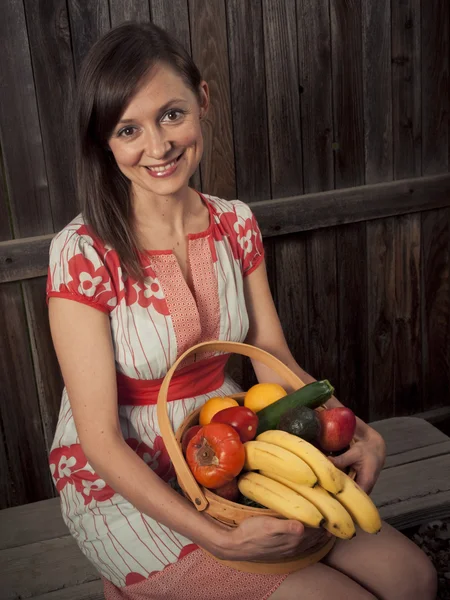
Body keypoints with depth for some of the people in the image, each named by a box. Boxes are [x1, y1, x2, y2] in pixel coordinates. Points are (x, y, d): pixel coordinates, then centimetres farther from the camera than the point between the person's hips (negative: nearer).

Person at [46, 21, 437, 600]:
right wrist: (220, 539, -27)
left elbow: (276, 361, 3)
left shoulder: (235, 225, -2)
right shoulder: (84, 254, -19)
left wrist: (357, 433, -15)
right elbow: (101, 441, -18)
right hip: (123, 489, -5)